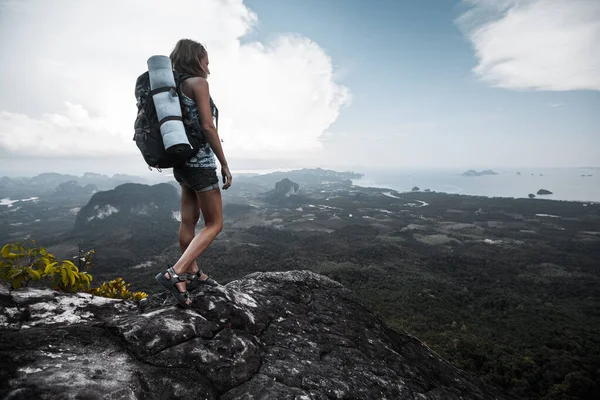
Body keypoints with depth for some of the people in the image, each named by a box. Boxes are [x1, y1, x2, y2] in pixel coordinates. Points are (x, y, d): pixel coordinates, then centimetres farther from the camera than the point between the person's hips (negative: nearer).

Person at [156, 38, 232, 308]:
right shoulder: (198, 82, -10)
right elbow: (207, 127, -17)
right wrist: (224, 164, -13)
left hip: (182, 162, 9)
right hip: (201, 162, -9)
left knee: (189, 220, 14)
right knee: (214, 224, -1)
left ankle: (192, 274, 26)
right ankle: (175, 273, -11)